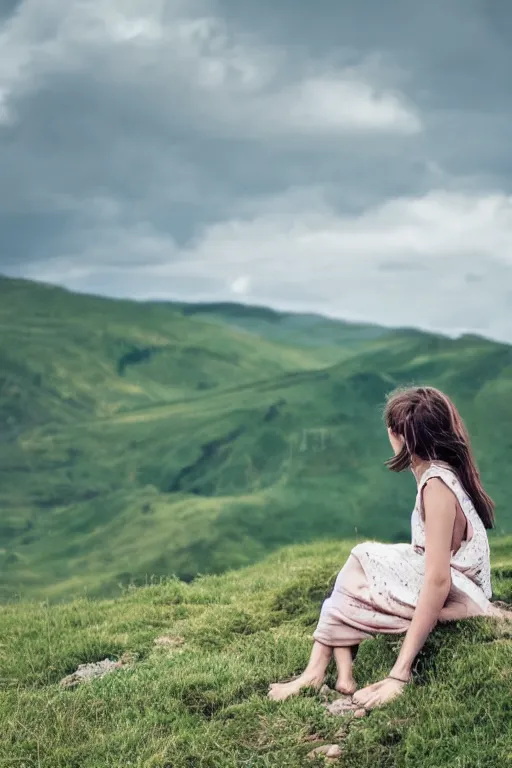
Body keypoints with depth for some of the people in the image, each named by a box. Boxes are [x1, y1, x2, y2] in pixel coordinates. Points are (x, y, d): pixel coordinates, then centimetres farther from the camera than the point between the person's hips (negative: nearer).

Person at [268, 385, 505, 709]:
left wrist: (399, 675, -29)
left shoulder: (436, 485, -20)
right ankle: (342, 673, -5)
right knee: (363, 558, 9)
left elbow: (439, 580, -27)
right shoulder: (444, 473, 9)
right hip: (457, 594, 9)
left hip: (453, 602, -9)